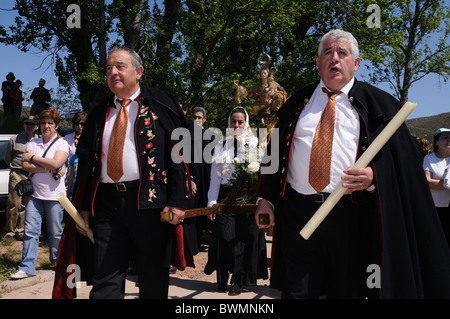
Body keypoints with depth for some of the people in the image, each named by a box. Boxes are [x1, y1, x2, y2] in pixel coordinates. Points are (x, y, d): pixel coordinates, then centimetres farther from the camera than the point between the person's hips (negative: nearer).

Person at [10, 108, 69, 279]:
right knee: (30, 230, -1)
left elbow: (56, 163, -16)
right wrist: (49, 169, -12)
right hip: (34, 193, 3)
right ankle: (27, 267, 5)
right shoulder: (33, 143, 11)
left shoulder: (62, 143, 1)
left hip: (54, 195, -3)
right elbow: (25, 165, -2)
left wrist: (32, 158, -7)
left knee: (55, 232, 6)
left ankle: (57, 262, 25)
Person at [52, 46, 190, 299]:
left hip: (150, 201, -3)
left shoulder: (159, 106, 2)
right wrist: (83, 207, 11)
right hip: (106, 202, 4)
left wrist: (177, 201, -13)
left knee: (154, 278, 9)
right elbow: (86, 162, 17)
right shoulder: (99, 115, 16)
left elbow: (178, 153, -6)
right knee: (105, 281, 5)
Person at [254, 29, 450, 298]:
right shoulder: (297, 103, 12)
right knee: (296, 291, 7)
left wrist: (373, 176, -18)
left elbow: (400, 159, 2)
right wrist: (265, 199, 2)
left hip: (349, 217, -1)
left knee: (346, 290, 13)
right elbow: (275, 153, 11)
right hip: (296, 213, 2)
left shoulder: (376, 104, 6)